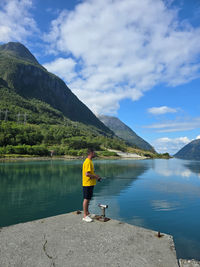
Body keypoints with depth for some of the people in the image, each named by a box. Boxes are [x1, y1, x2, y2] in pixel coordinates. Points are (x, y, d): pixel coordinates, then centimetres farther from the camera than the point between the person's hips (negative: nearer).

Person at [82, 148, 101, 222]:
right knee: (86, 199, -1)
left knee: (88, 199, 18)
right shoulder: (88, 162, -20)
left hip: (90, 183, 10)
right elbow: (87, 174, -26)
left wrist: (96, 176, 10)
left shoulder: (90, 161, 13)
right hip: (87, 184, -10)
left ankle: (87, 213, 30)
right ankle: (85, 216, 9)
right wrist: (96, 177, -15)